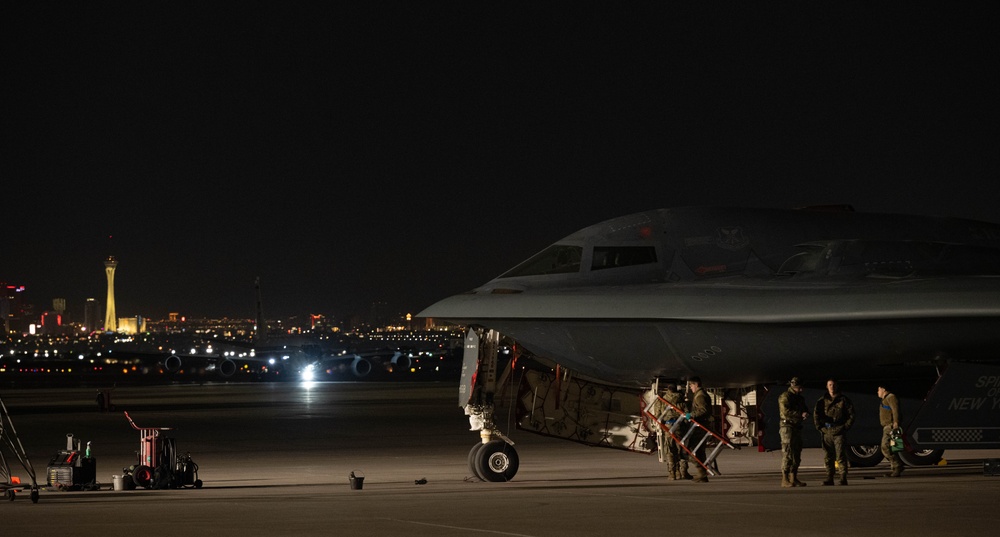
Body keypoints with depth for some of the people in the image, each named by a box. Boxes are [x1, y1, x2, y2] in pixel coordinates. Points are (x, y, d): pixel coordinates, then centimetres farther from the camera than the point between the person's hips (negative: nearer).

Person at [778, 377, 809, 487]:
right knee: (787, 454, -11)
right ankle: (785, 480, -12)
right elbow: (785, 411, -20)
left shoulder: (800, 398, 19)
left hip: (797, 427, 9)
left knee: (796, 454, 10)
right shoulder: (785, 397, -8)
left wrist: (806, 414, -5)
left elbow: (806, 410, 20)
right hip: (787, 426, -9)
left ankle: (794, 479, 15)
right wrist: (800, 414, -24)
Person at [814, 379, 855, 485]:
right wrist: (820, 427, 1)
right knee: (827, 457, 3)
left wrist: (846, 427, -1)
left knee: (841, 456, -7)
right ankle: (829, 479, 7)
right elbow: (816, 414, 11)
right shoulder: (822, 400, 11)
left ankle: (843, 478, -4)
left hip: (839, 432, -3)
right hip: (827, 432, 3)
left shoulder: (843, 400, 5)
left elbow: (851, 414, 7)